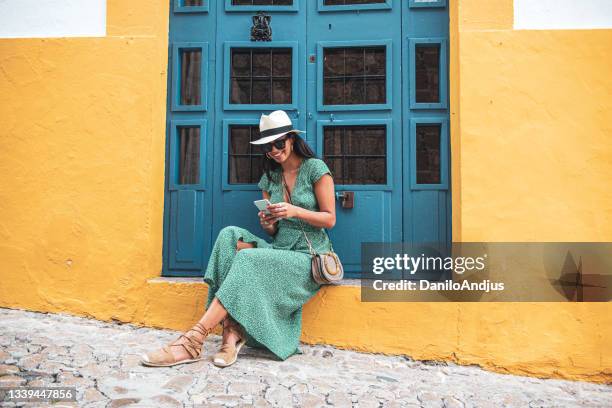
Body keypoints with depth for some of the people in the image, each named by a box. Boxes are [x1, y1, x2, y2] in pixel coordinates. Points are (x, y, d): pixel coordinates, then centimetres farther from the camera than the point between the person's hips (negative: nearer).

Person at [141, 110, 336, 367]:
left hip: (309, 255, -5)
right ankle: (232, 333, -32)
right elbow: (274, 232, 14)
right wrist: (268, 224, -11)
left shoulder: (315, 168, -2)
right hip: (279, 249, 5)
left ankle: (194, 340, -30)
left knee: (247, 259, -32)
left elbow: (329, 219, -4)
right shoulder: (269, 178, 13)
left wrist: (295, 211, -20)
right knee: (230, 235, -23)